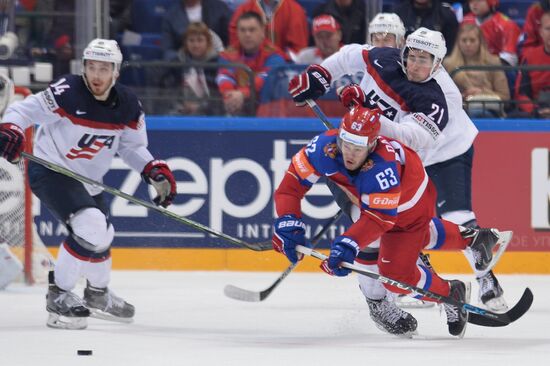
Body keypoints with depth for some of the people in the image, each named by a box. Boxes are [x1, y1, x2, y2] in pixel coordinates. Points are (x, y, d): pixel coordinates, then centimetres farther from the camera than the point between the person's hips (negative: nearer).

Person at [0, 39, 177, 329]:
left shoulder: (128, 106, -5)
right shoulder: (68, 93, -23)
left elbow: (132, 147, 8)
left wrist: (155, 171, -7)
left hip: (88, 178, 7)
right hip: (50, 170, -7)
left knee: (102, 236, 22)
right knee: (91, 228, -26)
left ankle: (98, 295, 49)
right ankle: (58, 296, -13)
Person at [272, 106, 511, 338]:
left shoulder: (383, 167, -46)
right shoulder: (325, 147, -34)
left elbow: (380, 217, -44)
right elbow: (292, 183, -29)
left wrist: (349, 244, -57)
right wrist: (288, 225, -42)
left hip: (409, 206, -6)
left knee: (397, 276, -8)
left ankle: (450, 294, 17)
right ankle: (471, 238, 54)